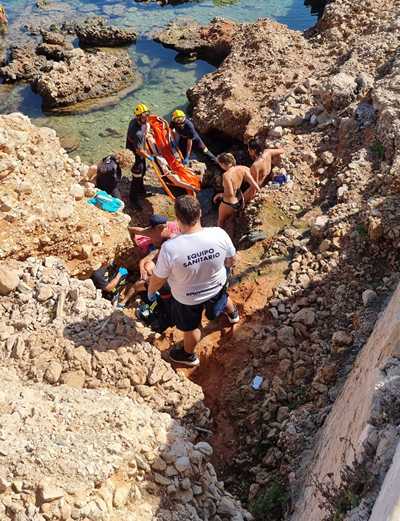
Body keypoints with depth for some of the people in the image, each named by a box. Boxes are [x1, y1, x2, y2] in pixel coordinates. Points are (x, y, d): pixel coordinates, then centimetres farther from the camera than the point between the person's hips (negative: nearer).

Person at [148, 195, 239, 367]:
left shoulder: (170, 248, -38)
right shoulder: (219, 234, -29)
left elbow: (158, 279, -21)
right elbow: (231, 260, -9)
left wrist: (150, 291, 2)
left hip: (188, 298, -3)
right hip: (218, 286, 3)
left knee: (191, 328, 27)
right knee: (223, 297, 39)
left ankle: (188, 355, 56)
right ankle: (233, 314, 72)